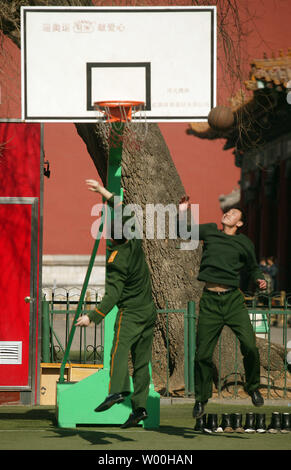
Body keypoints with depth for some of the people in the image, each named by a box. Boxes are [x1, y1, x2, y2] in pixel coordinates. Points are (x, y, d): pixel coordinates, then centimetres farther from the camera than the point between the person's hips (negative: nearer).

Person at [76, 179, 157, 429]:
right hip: (149, 310, 8)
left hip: (131, 312, -8)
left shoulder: (117, 260, -16)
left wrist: (92, 317, -17)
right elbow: (123, 211, 17)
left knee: (119, 348, -22)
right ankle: (140, 406, 2)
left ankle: (118, 389, -44)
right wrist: (103, 191, 21)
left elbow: (113, 296, -19)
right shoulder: (135, 244, 3)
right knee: (142, 360, 6)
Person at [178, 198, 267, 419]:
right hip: (210, 301, 1)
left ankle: (253, 387, 13)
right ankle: (201, 400, 18)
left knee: (250, 346, -13)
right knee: (203, 353, 1)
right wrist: (182, 212, 5)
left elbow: (253, 267, 20)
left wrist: (259, 279, 1)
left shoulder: (244, 243, 7)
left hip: (234, 300, -1)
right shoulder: (210, 231, 10)